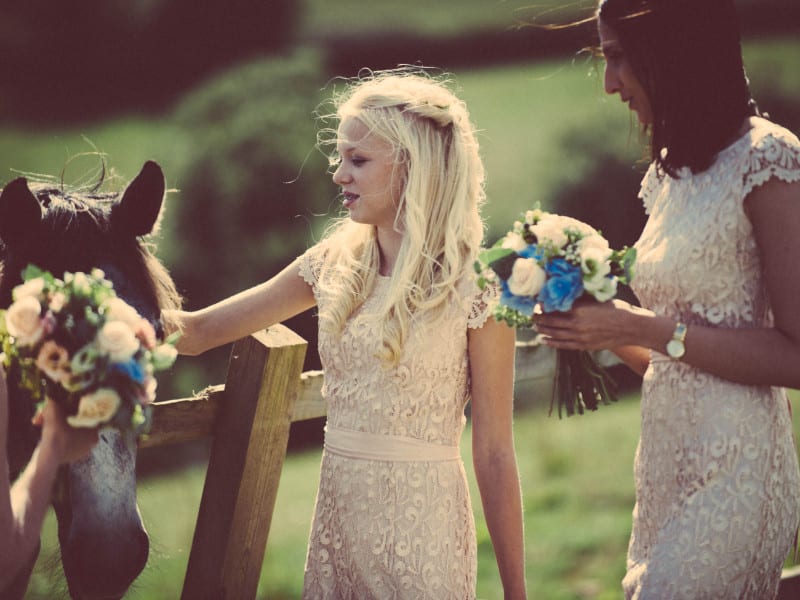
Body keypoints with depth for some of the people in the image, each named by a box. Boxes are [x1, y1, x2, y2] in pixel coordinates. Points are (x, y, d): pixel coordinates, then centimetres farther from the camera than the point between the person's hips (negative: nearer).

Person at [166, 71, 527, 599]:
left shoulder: (473, 287, -11)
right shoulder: (335, 265, 3)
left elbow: (493, 455, -10)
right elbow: (196, 331, 5)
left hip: (420, 534, -5)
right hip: (335, 522, 5)